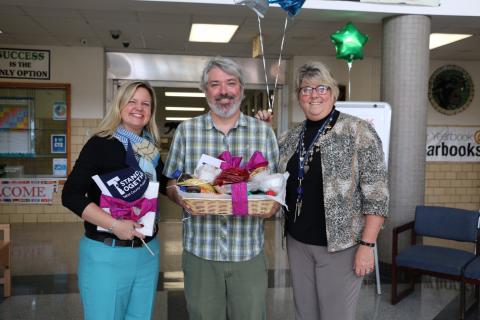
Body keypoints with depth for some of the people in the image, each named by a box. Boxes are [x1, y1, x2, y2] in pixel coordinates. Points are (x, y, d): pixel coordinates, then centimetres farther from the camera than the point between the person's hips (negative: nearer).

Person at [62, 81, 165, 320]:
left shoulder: (152, 150, 9)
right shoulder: (101, 144, -8)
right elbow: (71, 196, -15)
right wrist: (114, 224, -23)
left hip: (147, 251, 6)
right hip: (106, 253, -5)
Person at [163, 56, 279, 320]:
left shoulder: (264, 132, 3)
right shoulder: (186, 130, 2)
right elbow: (171, 183, 7)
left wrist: (272, 204, -15)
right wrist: (182, 198, -14)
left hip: (249, 252, 1)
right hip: (199, 251, 0)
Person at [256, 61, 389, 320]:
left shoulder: (358, 131, -9)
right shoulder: (291, 136, 7)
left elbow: (376, 193, -11)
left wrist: (367, 245, -16)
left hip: (340, 244, -5)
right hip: (297, 242, 5)